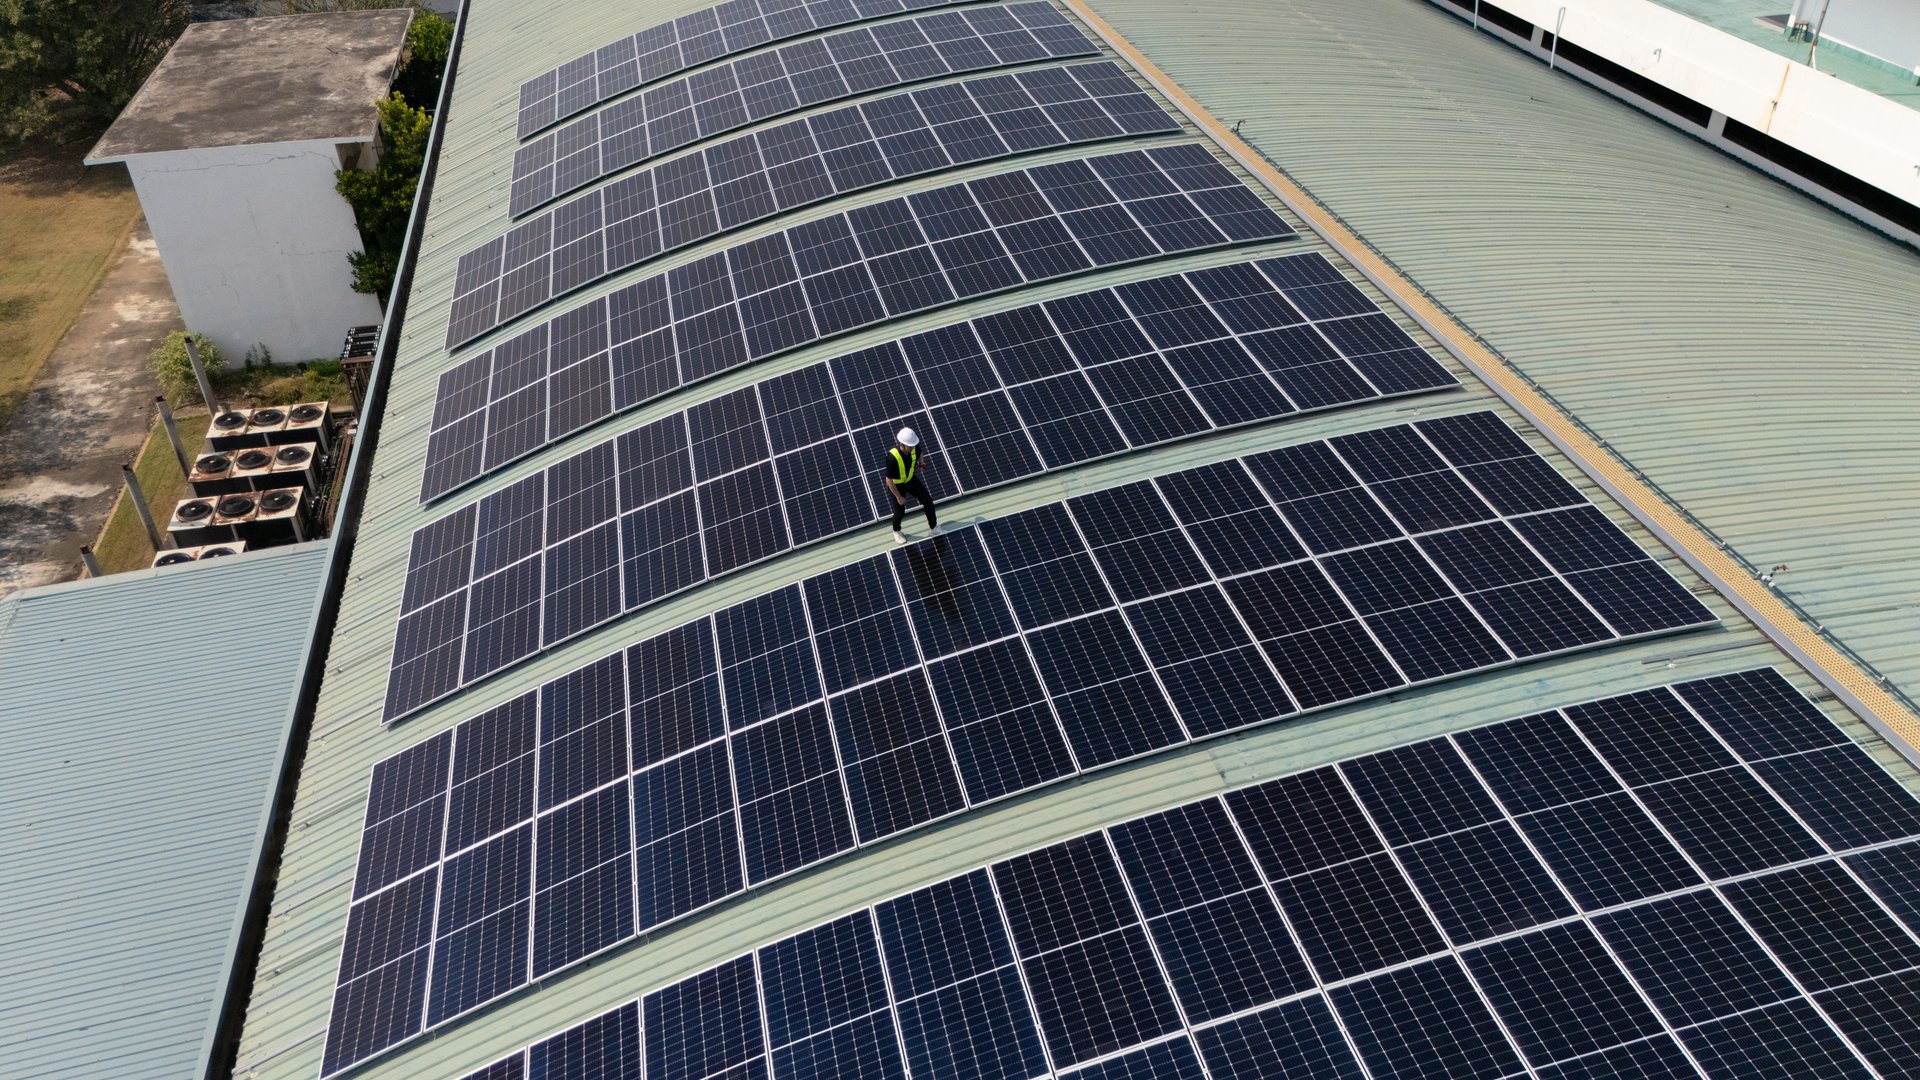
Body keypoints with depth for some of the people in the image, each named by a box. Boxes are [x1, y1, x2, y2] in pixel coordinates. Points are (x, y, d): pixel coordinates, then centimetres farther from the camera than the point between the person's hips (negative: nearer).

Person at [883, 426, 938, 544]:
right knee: (900, 510, 9)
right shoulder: (892, 458, -41)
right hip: (896, 485, -5)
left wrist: (920, 463, 21)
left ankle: (933, 525, 30)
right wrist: (899, 497, -22)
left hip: (911, 479, 5)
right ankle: (896, 531, 42)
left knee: (928, 500, 5)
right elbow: (889, 480, -31)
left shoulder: (914, 447, -25)